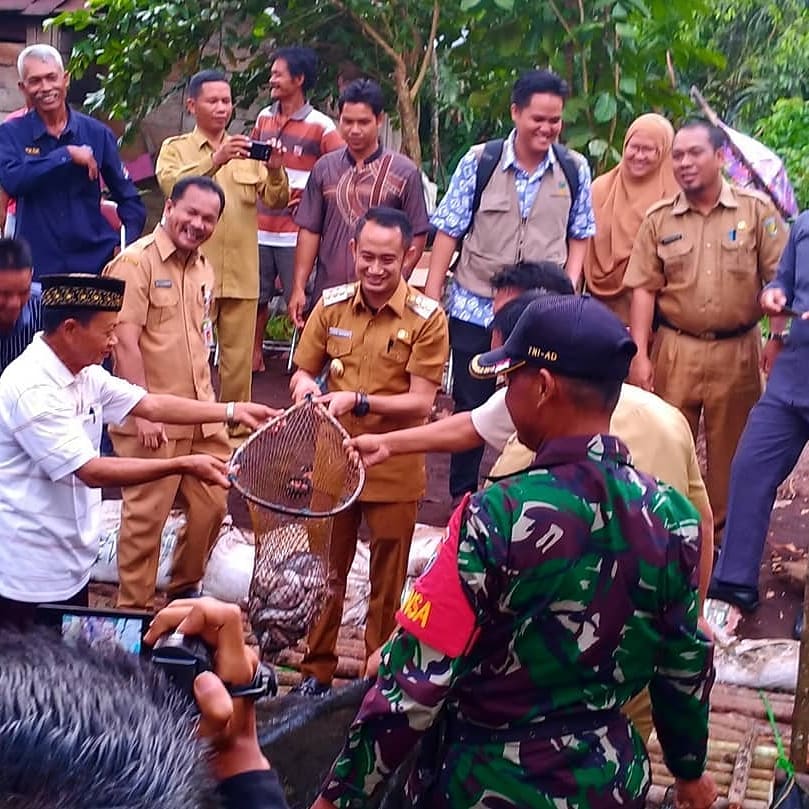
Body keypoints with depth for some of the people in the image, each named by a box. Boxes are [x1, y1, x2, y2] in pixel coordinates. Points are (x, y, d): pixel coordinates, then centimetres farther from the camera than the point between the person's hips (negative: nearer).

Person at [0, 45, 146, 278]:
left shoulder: (96, 133, 5)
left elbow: (128, 198, 9)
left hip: (95, 259, 1)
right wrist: (67, 154, -17)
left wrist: (127, 246, -5)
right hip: (37, 266, -1)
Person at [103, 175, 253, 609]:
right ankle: (134, 610, 15)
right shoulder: (135, 261, -12)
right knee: (145, 518, 0)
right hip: (152, 421, -7)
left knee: (212, 506, 13)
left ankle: (184, 590, 33)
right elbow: (125, 341, -17)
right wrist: (144, 411, -21)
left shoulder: (203, 268, 12)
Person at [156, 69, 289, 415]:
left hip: (241, 275, 3)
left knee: (239, 359, 7)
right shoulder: (175, 148, 5)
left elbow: (275, 201, 4)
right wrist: (216, 159, -29)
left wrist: (275, 171, -17)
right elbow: (171, 184, -16)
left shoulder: (247, 152, 15)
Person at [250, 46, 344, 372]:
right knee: (256, 296, 13)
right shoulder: (263, 118, 11)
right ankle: (254, 355, 25)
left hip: (295, 229, -5)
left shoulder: (320, 126, -6)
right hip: (259, 226, 5)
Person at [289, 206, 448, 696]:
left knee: (387, 581, 11)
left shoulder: (427, 318, -12)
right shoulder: (331, 305, -1)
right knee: (324, 570, 14)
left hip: (394, 471, -3)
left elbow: (421, 402, -16)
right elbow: (304, 371, 7)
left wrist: (358, 401, -28)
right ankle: (316, 669, 31)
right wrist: (304, 386, -16)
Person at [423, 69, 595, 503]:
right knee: (470, 408, 11)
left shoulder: (574, 170, -2)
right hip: (474, 308, -1)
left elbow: (579, 236, 9)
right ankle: (461, 498, 26)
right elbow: (449, 232, -2)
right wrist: (431, 296, -5)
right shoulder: (478, 162, -7)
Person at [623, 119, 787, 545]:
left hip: (736, 351, 0)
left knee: (731, 447, 10)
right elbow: (644, 289, 1)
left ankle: (720, 534, 26)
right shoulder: (658, 219, 2)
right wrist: (640, 355, -5)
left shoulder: (756, 210, -2)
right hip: (675, 349, 1)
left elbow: (780, 277, -2)